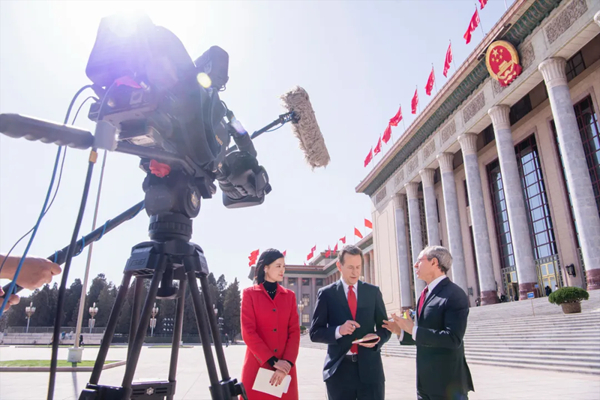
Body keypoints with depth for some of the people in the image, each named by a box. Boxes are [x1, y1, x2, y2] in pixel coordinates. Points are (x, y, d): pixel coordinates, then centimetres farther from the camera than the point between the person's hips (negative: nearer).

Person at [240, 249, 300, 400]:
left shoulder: (290, 296, 8)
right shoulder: (249, 294, 0)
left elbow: (294, 332, 1)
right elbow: (248, 332, -8)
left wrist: (287, 362, -13)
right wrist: (272, 361, -14)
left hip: (284, 367, 3)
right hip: (257, 365, -2)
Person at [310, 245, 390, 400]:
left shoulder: (373, 291, 5)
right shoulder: (326, 293, -1)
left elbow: (385, 327, 9)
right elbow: (315, 332, -2)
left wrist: (377, 338, -13)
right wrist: (338, 331, -20)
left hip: (370, 368, 1)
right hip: (339, 369, -1)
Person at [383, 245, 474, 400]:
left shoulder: (455, 295, -17)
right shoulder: (426, 294, 11)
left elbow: (453, 338, -26)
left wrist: (414, 330, -23)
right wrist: (402, 331, 2)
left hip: (448, 383, -8)